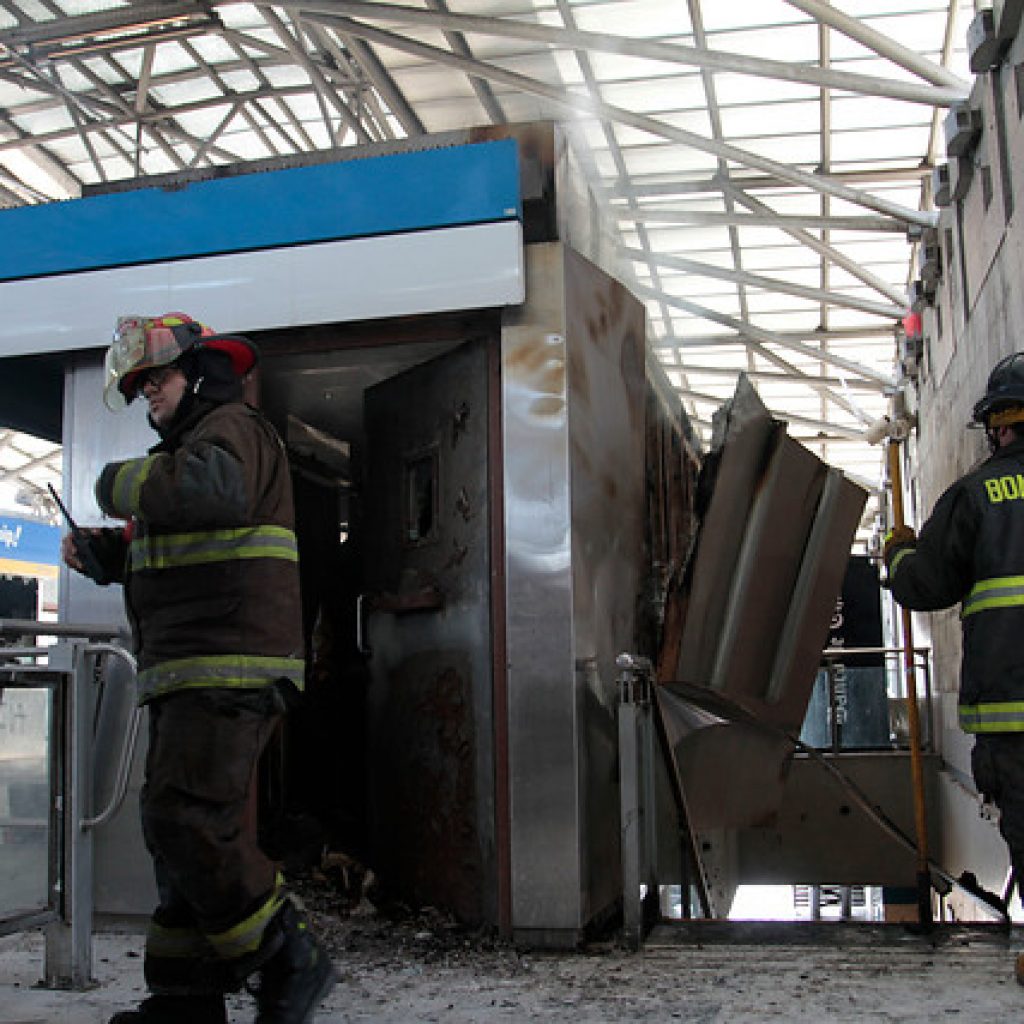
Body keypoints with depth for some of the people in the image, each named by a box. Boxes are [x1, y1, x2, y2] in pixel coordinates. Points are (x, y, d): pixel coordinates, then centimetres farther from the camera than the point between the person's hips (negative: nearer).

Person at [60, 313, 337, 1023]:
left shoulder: (232, 426, -4)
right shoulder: (188, 442, 28)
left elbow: (213, 488, -29)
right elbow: (162, 558, 32)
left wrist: (121, 482, -13)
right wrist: (99, 550, 13)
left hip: (229, 669, -11)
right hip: (188, 675, 11)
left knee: (186, 822, -18)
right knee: (178, 831, 11)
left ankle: (289, 962, -9)